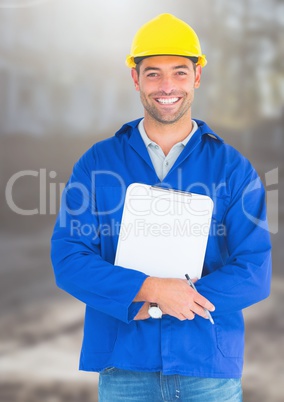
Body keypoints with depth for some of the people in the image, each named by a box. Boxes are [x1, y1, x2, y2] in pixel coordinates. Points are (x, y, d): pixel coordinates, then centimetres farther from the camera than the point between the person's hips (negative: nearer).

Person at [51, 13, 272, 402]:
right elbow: (68, 259, -5)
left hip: (211, 368, 0)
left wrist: (152, 307, -14)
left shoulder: (233, 168, 0)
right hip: (124, 368, 1)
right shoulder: (97, 164, 3)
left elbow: (255, 273, -8)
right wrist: (150, 288, -19)